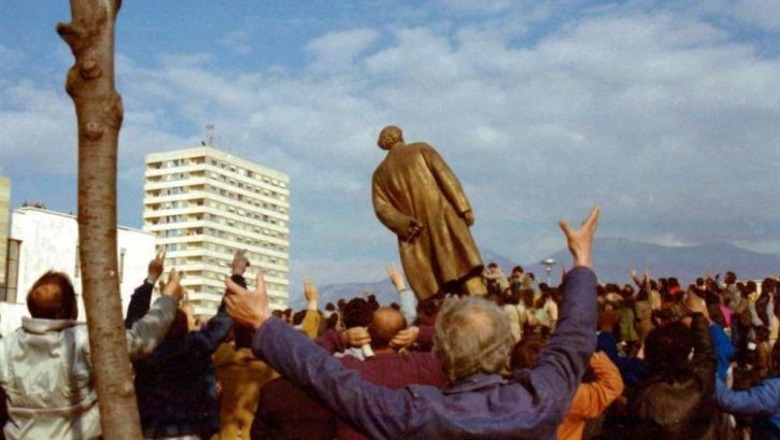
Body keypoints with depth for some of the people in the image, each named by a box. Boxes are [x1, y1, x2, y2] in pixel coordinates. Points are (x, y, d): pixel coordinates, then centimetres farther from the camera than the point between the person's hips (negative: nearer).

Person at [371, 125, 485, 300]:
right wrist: (463, 207, -8)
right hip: (442, 218, -2)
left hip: (416, 236, 3)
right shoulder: (421, 149, 10)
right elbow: (445, 176, -3)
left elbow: (382, 208, 3)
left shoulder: (380, 174, 17)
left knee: (433, 295, 2)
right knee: (467, 267, -7)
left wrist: (406, 224, -7)